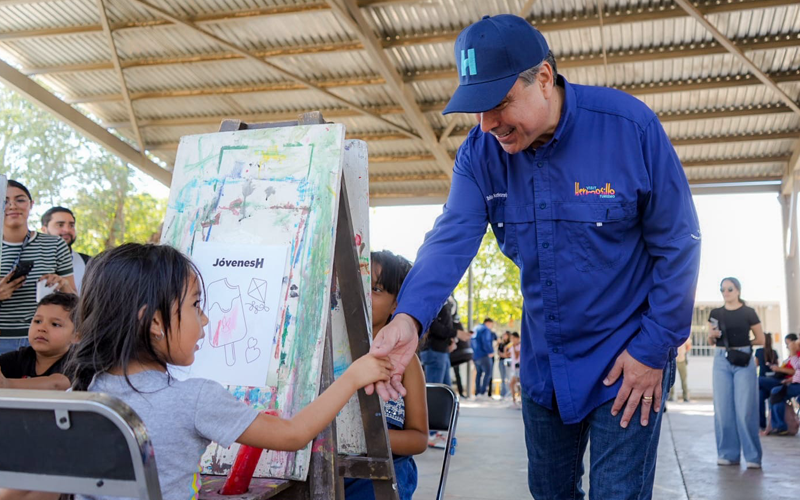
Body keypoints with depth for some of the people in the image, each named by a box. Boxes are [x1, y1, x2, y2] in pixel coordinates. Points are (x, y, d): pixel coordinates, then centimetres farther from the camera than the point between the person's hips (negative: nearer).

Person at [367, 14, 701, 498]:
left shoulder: (631, 127, -20)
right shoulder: (480, 153, -10)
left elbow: (678, 244, -14)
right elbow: (452, 239, -21)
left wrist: (653, 349, -13)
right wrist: (409, 318, -39)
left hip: (627, 357, -4)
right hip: (544, 359, 4)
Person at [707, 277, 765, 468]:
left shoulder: (749, 312, 1)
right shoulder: (715, 313, 10)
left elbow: (761, 339, 5)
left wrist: (742, 344, 0)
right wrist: (712, 335, -6)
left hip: (743, 361, -3)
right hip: (722, 361, 3)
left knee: (745, 409, -5)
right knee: (723, 409, 3)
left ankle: (752, 456, 4)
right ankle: (728, 454, 11)